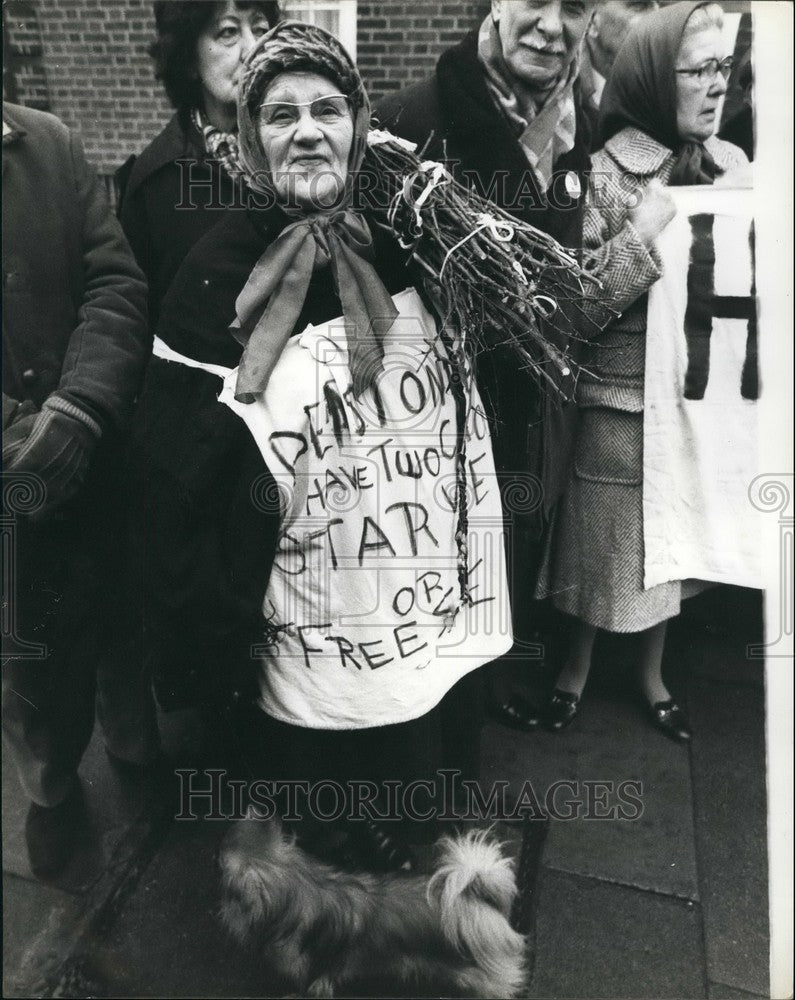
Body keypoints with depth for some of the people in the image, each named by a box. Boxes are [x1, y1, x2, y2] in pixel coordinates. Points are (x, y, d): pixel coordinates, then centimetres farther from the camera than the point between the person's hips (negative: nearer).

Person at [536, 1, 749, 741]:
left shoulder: (733, 165, 5)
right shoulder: (603, 173, -9)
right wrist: (649, 228, -20)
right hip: (621, 394, -5)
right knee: (603, 538, 7)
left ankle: (651, 671, 38)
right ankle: (577, 664, 33)